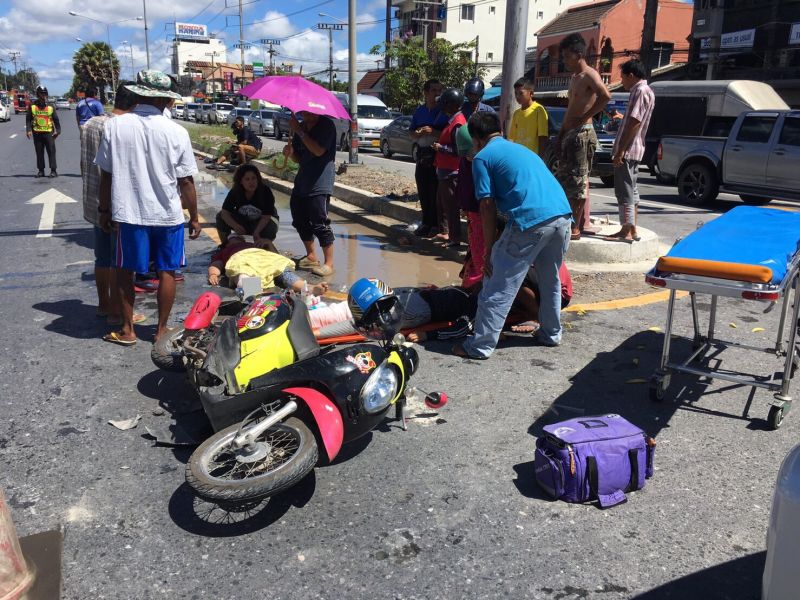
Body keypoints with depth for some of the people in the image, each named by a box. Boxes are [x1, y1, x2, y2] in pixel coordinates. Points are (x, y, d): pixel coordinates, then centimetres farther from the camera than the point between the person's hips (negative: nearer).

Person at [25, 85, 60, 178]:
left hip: (49, 133, -1)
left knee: (51, 152, -3)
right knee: (39, 153, 7)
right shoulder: (32, 106, 5)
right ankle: (40, 170, 14)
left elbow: (56, 120, 5)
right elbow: (28, 119, 5)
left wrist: (58, 130, -3)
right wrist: (28, 130, -5)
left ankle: (53, 170, 2)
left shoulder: (50, 107, 4)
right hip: (37, 133, 1)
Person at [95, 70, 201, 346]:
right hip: (168, 214, -1)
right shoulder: (176, 132, -9)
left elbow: (106, 175, 0)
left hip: (128, 212, 1)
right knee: (167, 272, 11)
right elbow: (186, 181, -5)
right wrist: (194, 217, 5)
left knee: (125, 271, 14)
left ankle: (127, 330, 22)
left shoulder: (114, 126, -5)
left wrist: (105, 210, 12)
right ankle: (161, 329, 20)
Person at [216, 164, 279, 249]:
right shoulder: (235, 192, -19)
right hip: (242, 221, 3)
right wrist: (235, 226, -42)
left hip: (261, 222, -3)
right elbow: (225, 212, -22)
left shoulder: (265, 192, -27)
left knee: (270, 228, -37)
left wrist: (257, 232, -44)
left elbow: (266, 217, -27)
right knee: (220, 217, -20)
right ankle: (225, 245, 1)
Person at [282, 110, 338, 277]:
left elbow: (319, 151, -21)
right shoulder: (301, 127, 14)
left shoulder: (326, 125, -8)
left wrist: (299, 132, -19)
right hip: (302, 182, 8)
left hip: (320, 183, -8)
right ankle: (311, 256, 27)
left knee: (320, 223, -10)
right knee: (300, 221, 12)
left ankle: (328, 263, -2)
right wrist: (290, 152, -4)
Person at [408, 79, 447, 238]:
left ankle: (438, 225, 1)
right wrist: (419, 132, -6)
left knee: (436, 192, -6)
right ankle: (426, 223, 19)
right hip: (422, 154, 6)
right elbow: (411, 133, 15)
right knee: (423, 191, 9)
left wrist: (433, 132, -18)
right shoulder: (419, 111, 13)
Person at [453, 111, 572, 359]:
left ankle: (480, 346, 6)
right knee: (551, 280, 26)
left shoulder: (482, 157, 8)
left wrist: (489, 251, 6)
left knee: (499, 288, 2)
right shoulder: (521, 148, 30)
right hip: (562, 217, 7)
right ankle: (551, 334, 37)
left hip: (531, 221, -7)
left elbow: (488, 207, 1)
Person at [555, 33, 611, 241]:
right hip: (570, 134, 10)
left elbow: (605, 96, -28)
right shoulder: (574, 78, 19)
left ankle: (575, 228, -5)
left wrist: (584, 117, -21)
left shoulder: (589, 75, -10)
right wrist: (560, 136, 20)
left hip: (582, 133, -10)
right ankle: (583, 222, 20)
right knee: (566, 179, 12)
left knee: (578, 181, -8)